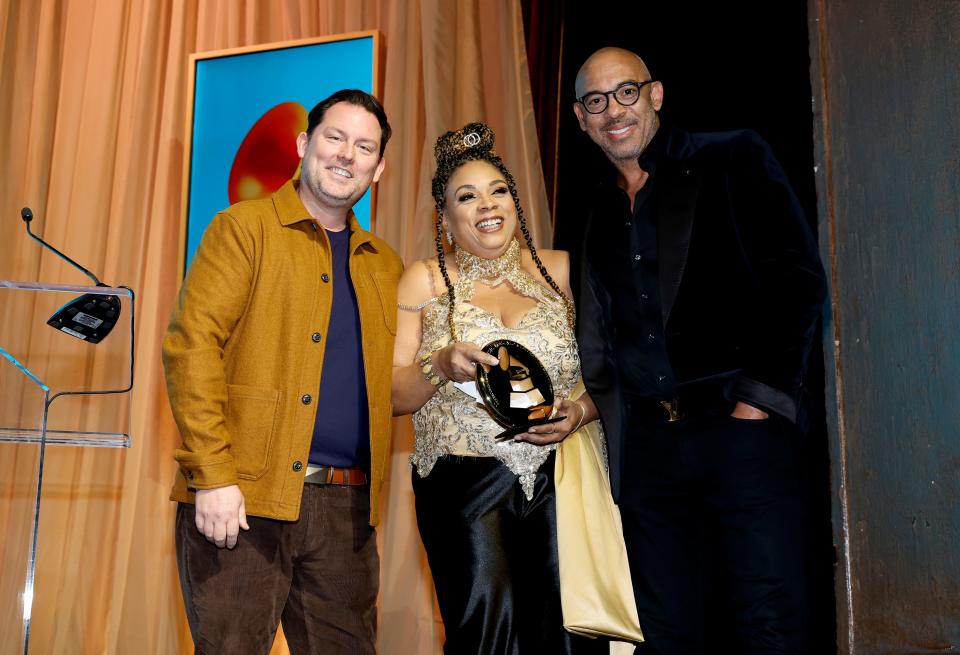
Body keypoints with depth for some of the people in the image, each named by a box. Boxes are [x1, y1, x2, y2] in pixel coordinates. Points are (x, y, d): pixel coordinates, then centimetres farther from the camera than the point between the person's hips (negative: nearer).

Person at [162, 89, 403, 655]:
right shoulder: (244, 228, 1)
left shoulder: (385, 265, 17)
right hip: (244, 499, -4)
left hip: (346, 506, 5)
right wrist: (212, 476, -16)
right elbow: (192, 345, -9)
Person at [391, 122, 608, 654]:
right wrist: (441, 366, -15)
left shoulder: (558, 271, 10)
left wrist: (581, 411, -8)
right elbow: (390, 396, 3)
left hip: (558, 480, 2)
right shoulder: (425, 280, 7)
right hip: (465, 486, -1)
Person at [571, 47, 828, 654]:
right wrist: (587, 409, 4)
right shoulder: (598, 211, 18)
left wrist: (757, 401, -11)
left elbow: (798, 280, -4)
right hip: (646, 440, 5)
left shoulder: (734, 160, 4)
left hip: (741, 424, -4)